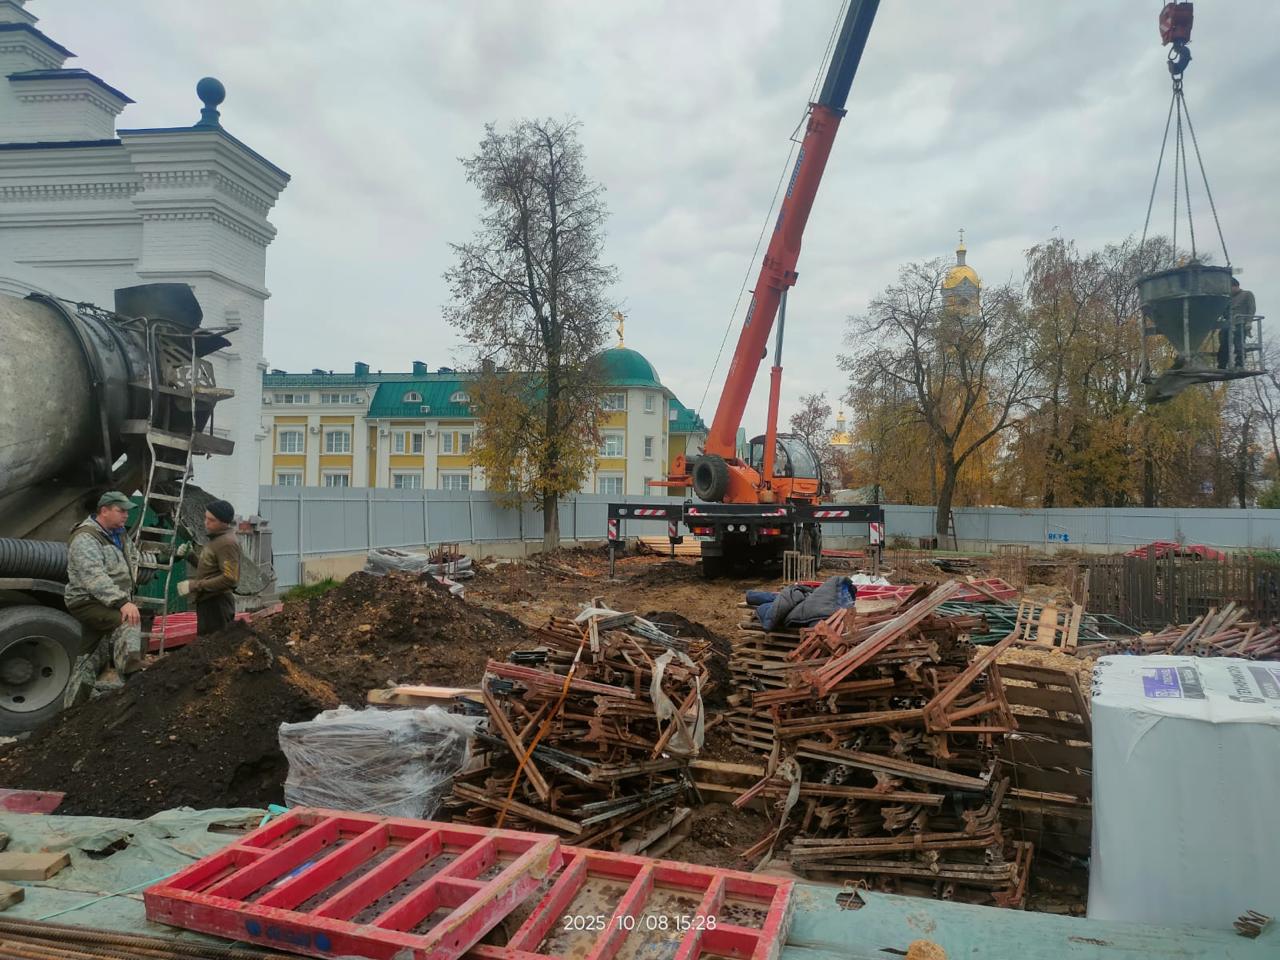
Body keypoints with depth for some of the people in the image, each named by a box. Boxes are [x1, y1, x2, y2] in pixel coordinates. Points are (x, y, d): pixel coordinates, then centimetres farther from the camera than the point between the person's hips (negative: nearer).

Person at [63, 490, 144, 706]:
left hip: (107, 603, 9)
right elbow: (95, 578, -31)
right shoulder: (85, 539, -18)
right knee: (128, 622, -34)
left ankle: (72, 707, 22)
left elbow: (133, 556, 31)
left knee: (91, 658, 13)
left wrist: (129, 582, 15)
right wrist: (122, 601, -41)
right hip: (88, 602, -9)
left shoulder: (119, 534, 11)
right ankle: (131, 672, -49)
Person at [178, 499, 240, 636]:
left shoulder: (227, 543, -16)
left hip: (217, 604, -11)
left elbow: (230, 578, -24)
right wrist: (191, 556, 6)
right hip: (208, 601, 11)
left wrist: (195, 585, -21)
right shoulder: (216, 539, 16)